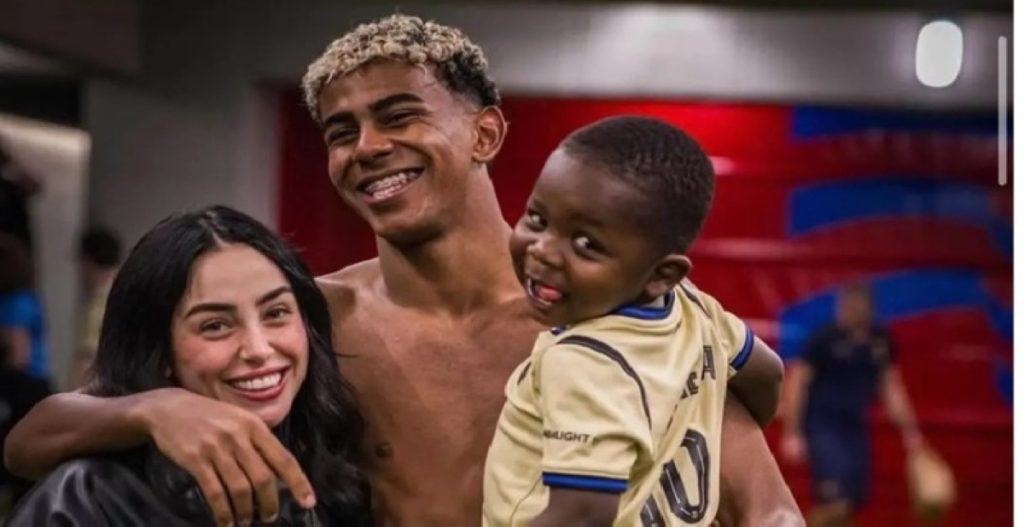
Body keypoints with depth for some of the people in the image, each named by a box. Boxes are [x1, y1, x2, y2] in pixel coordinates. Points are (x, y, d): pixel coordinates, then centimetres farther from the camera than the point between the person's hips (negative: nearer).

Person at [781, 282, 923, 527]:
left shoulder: (881, 341, 5)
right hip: (823, 426, -7)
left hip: (855, 427, 7)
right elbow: (798, 382, -10)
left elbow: (891, 388, 15)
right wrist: (792, 433, -14)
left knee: (854, 502, 7)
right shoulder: (824, 339, -12)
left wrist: (909, 430, 11)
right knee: (836, 503, -17)